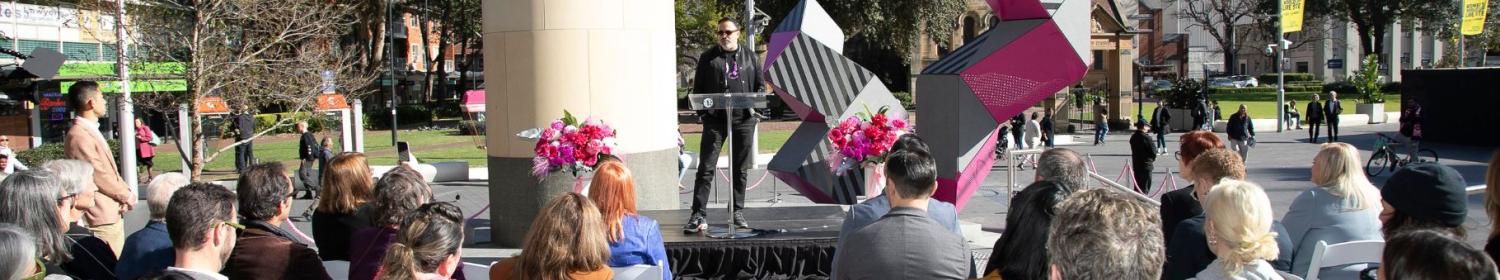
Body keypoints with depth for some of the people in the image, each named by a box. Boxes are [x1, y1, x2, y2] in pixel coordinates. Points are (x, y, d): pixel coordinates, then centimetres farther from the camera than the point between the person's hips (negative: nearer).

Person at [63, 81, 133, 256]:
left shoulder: (91, 131, 15)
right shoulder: (79, 136, -17)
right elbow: (99, 176, -18)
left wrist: (125, 193, 2)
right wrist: (127, 196, -6)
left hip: (112, 214, 10)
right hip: (102, 219, -10)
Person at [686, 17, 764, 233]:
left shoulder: (750, 57, 12)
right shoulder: (708, 58, 8)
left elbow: (761, 85, 14)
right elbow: (698, 88, 7)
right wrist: (703, 113, -5)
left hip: (743, 120, 2)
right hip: (715, 120, -2)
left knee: (740, 168, 8)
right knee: (706, 168, -6)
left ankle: (737, 213, 18)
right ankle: (699, 215, -5)